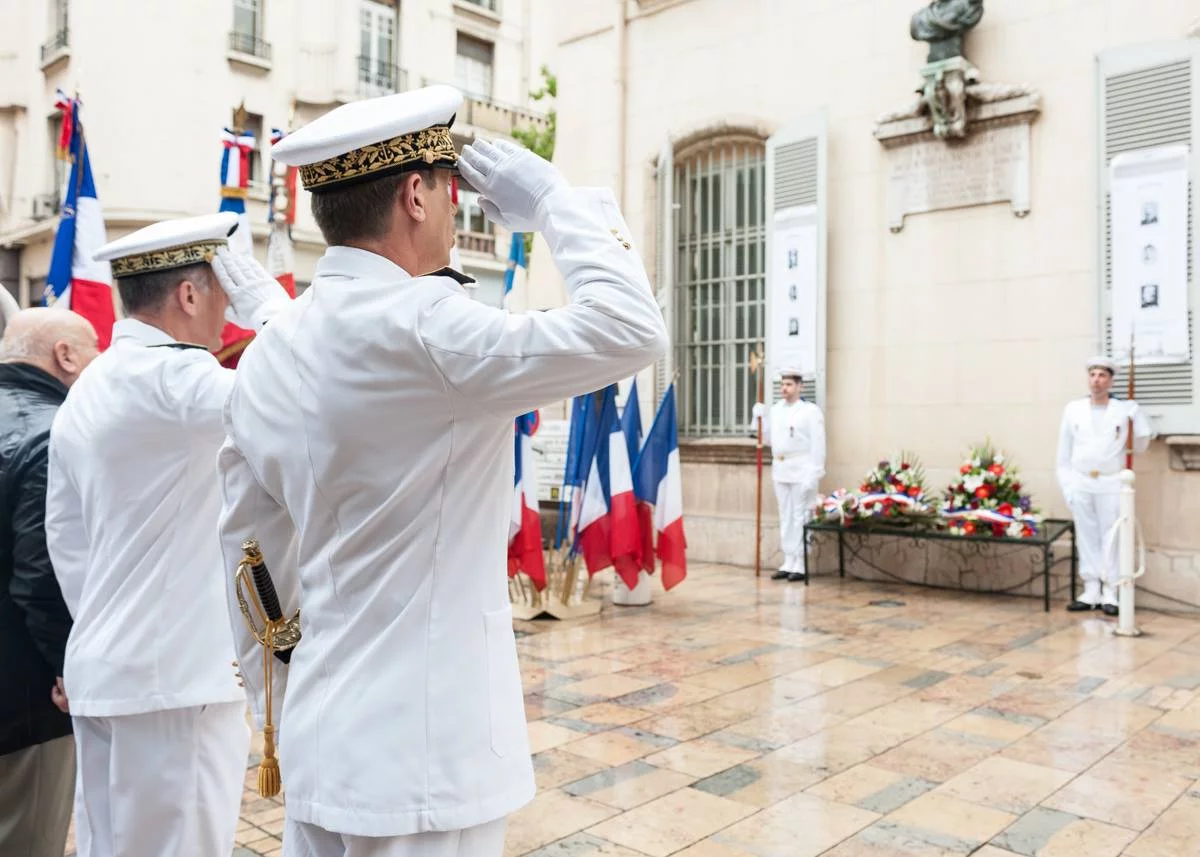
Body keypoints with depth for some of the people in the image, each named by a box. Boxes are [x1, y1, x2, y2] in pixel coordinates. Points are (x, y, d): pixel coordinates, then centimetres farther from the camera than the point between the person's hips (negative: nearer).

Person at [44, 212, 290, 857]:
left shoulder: (82, 396, 12)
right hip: (175, 676, -9)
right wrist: (261, 297, -14)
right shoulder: (169, 378, -17)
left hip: (103, 674, 9)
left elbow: (66, 539, 16)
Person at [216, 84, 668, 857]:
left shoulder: (266, 358, 5)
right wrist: (553, 201, -9)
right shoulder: (418, 326, -20)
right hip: (420, 752, -8)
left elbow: (250, 554, 12)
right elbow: (630, 331, -23)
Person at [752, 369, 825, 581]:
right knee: (785, 517, 11)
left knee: (800, 518, -3)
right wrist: (760, 417, 5)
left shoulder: (811, 411, -6)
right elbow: (768, 439, 17)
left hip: (801, 471, -6)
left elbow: (818, 446, -11)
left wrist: (814, 474, -17)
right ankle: (788, 562, 19)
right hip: (780, 470, 7)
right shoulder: (775, 409, 13)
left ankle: (800, 565, 2)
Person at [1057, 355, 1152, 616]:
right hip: (1080, 483, 2)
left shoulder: (1125, 410, 1)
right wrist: (1066, 484, 3)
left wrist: (1136, 414, -5)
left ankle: (1109, 593, 6)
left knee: (1111, 537, 0)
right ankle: (1091, 592, 13)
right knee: (1087, 538, 6)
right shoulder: (1072, 409, 5)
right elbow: (1064, 451, 7)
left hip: (1111, 484, -2)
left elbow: (1141, 445, 6)